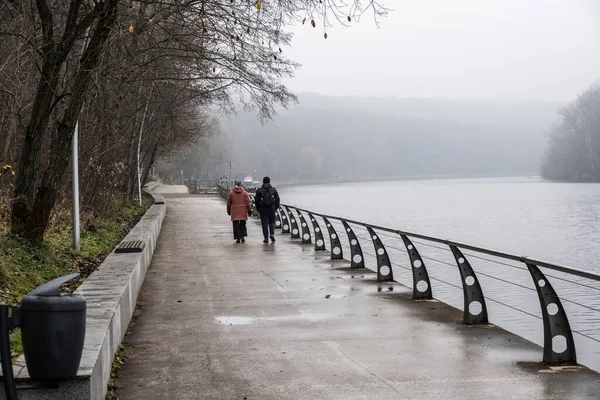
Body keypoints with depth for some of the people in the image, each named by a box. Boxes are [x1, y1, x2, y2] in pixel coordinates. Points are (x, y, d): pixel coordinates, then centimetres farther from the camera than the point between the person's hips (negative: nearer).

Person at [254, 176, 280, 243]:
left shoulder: (259, 190, -1)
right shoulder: (273, 189, 4)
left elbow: (256, 200, 0)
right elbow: (277, 199, 5)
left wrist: (258, 209, 9)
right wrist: (276, 207, 13)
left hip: (263, 209, -1)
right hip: (271, 208, 1)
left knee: (265, 223, 2)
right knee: (272, 222, 15)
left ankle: (266, 238, 2)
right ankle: (272, 234, -3)